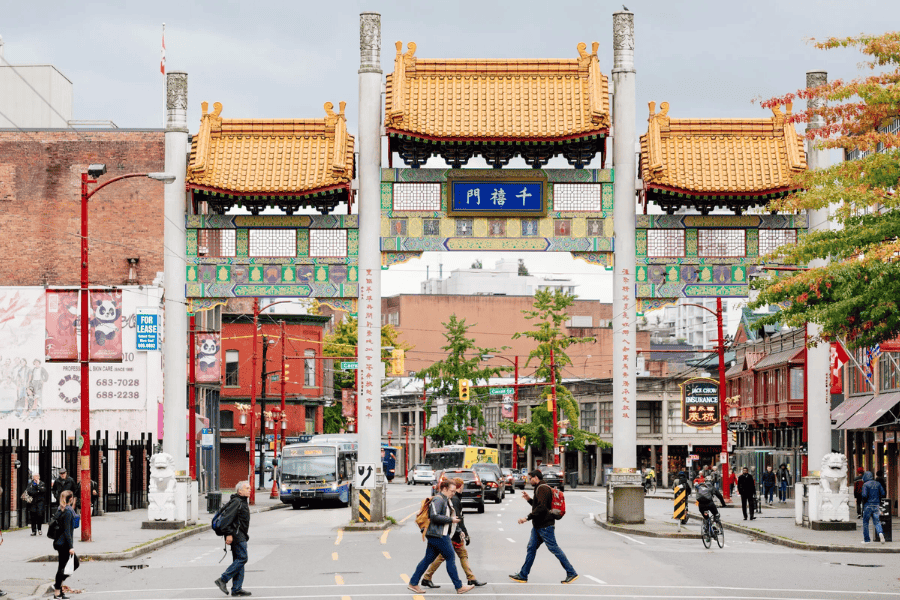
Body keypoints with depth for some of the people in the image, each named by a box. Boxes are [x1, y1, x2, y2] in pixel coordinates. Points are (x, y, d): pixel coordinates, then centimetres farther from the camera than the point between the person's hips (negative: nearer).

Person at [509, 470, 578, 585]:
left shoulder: (542, 488, -15)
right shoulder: (540, 488, 18)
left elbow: (541, 507, -26)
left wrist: (527, 518, -25)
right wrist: (529, 499, 20)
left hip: (545, 526, -11)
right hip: (538, 526, 11)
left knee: (554, 549, -7)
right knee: (531, 548, 9)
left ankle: (571, 573, -3)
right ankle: (523, 576, 12)